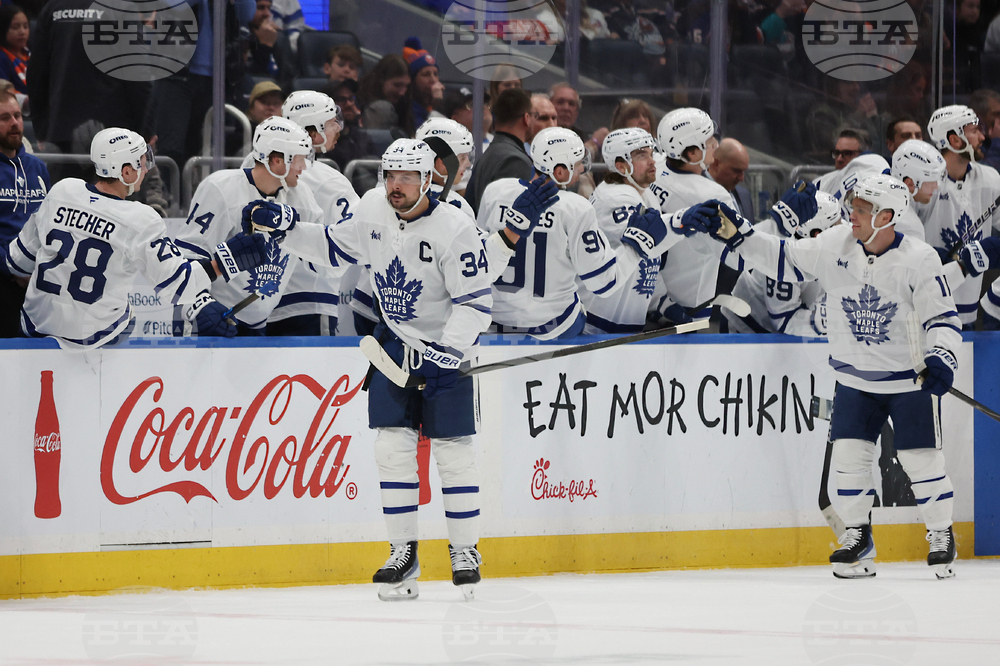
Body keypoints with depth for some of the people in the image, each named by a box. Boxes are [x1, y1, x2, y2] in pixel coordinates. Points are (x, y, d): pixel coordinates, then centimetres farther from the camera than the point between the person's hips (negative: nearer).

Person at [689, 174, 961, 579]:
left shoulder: (918, 260, -17)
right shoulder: (836, 245, -7)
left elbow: (942, 319, -15)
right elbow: (785, 260, 3)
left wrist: (941, 359, -32)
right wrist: (736, 233, -6)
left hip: (910, 378, -4)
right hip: (856, 377, 4)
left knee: (922, 460, -4)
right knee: (849, 454, -4)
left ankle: (941, 537, 13)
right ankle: (858, 537, 10)